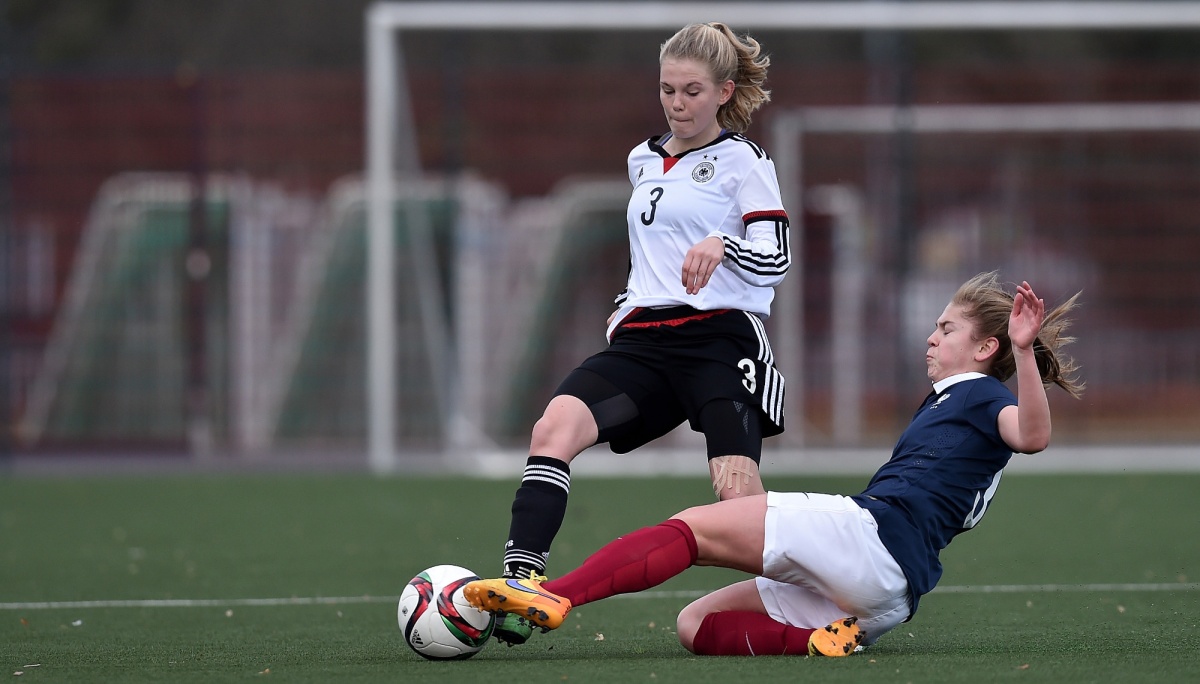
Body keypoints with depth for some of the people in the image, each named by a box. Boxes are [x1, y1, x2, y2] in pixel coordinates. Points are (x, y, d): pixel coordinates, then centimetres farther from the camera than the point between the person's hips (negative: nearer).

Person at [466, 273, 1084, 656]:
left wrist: (1024, 352, -30)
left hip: (869, 535, -10)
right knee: (697, 624, 4)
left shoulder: (983, 396, 4)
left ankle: (553, 597, -31)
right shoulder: (941, 403, 33)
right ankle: (817, 640, -24)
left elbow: (1032, 436, -20)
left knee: (693, 528, -14)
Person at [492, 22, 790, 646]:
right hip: (644, 341, 5)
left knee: (737, 493, -17)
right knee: (555, 426, -21)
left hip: (720, 338, -5)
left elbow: (775, 258, -6)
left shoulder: (741, 161, 1)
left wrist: (723, 245, -26)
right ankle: (519, 584, -30)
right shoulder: (643, 161, 21)